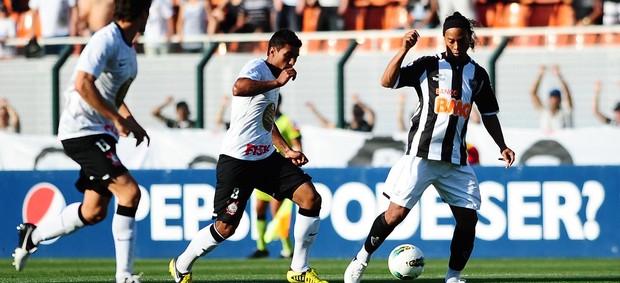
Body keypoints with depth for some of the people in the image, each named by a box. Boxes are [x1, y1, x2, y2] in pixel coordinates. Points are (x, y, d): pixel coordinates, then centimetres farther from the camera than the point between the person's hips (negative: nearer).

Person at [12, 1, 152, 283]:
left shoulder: (128, 49, 14)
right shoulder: (106, 40, -17)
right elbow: (83, 85, -27)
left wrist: (132, 123, 13)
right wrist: (119, 119, -23)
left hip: (100, 133, 10)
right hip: (82, 130, -10)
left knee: (94, 212, 9)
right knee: (129, 191, -19)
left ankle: (33, 234, 29)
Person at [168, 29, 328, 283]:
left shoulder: (272, 79, 19)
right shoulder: (257, 67, -9)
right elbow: (239, 88, -33)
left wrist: (287, 151, 23)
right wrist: (277, 83, -24)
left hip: (266, 158, 9)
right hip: (237, 159, -9)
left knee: (311, 198, -7)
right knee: (226, 226, -6)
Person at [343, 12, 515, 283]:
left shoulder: (478, 74, 11)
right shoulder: (428, 65, 0)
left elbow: (489, 114, 22)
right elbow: (387, 82, -9)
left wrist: (502, 146, 14)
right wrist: (404, 50, -18)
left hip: (456, 159, 4)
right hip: (421, 154, -4)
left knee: (468, 218, -4)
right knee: (397, 212, -10)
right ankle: (361, 260, 6)